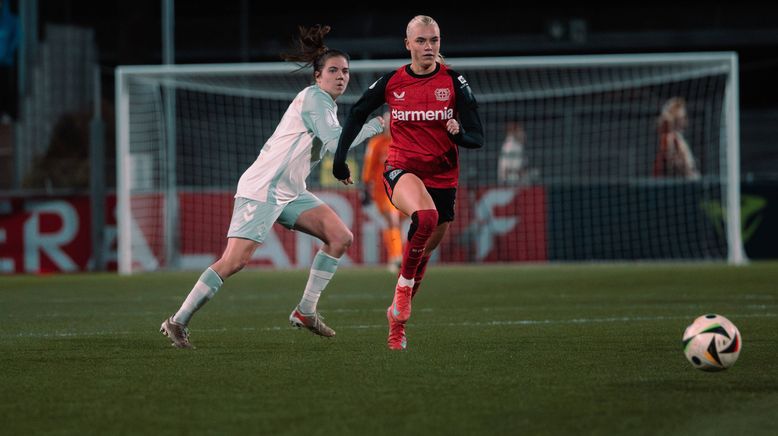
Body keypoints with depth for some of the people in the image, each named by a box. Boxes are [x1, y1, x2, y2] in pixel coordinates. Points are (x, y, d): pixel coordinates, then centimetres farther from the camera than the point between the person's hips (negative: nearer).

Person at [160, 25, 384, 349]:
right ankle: (178, 322, -8)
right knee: (234, 261, -16)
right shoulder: (314, 98, -13)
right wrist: (376, 126, -16)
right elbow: (335, 143, -23)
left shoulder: (328, 104, 16)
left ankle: (306, 311, 1)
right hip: (261, 188, -10)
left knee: (341, 237, -3)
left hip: (289, 193, 10)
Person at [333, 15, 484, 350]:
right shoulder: (392, 82, -3)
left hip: (442, 176, 2)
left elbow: (477, 138, -7)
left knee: (423, 253, 9)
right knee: (425, 216, -35)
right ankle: (403, 286, -16)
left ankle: (397, 319, 31)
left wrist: (460, 134, -29)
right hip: (401, 168, -2)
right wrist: (340, 156, 9)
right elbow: (357, 113, 13)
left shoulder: (454, 82, -5)